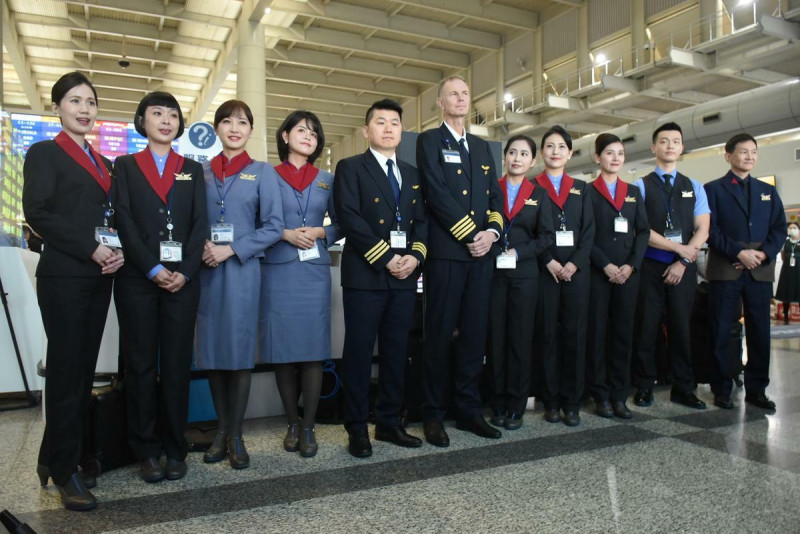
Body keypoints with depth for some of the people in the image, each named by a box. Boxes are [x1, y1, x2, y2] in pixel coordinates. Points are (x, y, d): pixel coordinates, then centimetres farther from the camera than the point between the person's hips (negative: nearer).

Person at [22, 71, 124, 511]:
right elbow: (37, 212, -12)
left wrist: (119, 252, -3)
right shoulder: (44, 153, 0)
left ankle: (54, 458, 24)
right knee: (67, 370, -1)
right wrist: (92, 249, -17)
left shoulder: (101, 162, 19)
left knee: (84, 369, 9)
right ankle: (64, 471, 12)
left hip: (99, 277, 6)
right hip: (64, 277, -6)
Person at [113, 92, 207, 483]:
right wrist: (154, 269, -13)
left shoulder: (192, 169, 15)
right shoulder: (125, 165, 10)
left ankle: (175, 449, 13)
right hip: (137, 279, -1)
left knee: (177, 365, 4)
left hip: (182, 280, 1)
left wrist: (185, 272, -9)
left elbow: (200, 224, 5)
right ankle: (146, 451, 13)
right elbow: (124, 222, -2)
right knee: (140, 364, 3)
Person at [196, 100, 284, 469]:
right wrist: (200, 246, -10)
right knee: (211, 350, 6)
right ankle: (221, 429, 20)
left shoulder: (262, 172, 4)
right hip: (206, 271, 3)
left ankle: (235, 435, 14)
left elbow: (273, 226, -3)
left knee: (239, 351, 1)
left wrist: (231, 249, -12)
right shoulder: (201, 172, 11)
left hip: (242, 269, -2)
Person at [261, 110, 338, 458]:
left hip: (314, 271, 2)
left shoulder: (327, 180, 14)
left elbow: (340, 224, 13)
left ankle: (308, 428, 9)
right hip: (278, 271, -1)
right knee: (282, 350, 2)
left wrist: (320, 233, -6)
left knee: (313, 350, -1)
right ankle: (292, 423, 17)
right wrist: (286, 234, -12)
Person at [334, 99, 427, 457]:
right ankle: (357, 428, 11)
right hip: (365, 274, -5)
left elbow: (422, 221, 13)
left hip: (405, 275, 5)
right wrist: (386, 257, -15)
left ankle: (389, 422, 21)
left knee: (396, 352, 10)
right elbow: (349, 217, -10)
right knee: (359, 352, 0)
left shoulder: (412, 174, 19)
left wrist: (415, 256, -6)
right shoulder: (350, 168, 2)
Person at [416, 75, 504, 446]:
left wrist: (492, 231, -2)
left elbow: (495, 196, 17)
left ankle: (469, 410, 17)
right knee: (440, 334, -2)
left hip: (482, 253, 6)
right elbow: (437, 194, -9)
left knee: (475, 334, 7)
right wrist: (470, 234, -12)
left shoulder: (482, 147, 22)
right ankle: (433, 414, 9)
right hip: (446, 252, -5)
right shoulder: (429, 140, 4)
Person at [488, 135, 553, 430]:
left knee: (520, 340, 3)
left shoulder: (539, 194, 10)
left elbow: (547, 236, 4)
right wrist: (495, 252, -12)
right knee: (496, 339, 2)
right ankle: (498, 405, 12)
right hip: (494, 273, 0)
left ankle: (516, 407, 13)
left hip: (524, 274, 1)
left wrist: (519, 253, -8)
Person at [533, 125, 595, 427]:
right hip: (544, 270, -2)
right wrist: (549, 262, -12)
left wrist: (575, 263, -6)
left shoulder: (580, 188, 16)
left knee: (575, 334, 1)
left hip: (576, 269, 3)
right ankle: (551, 401, 10)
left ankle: (572, 402, 9)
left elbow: (589, 230, 8)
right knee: (547, 334, 1)